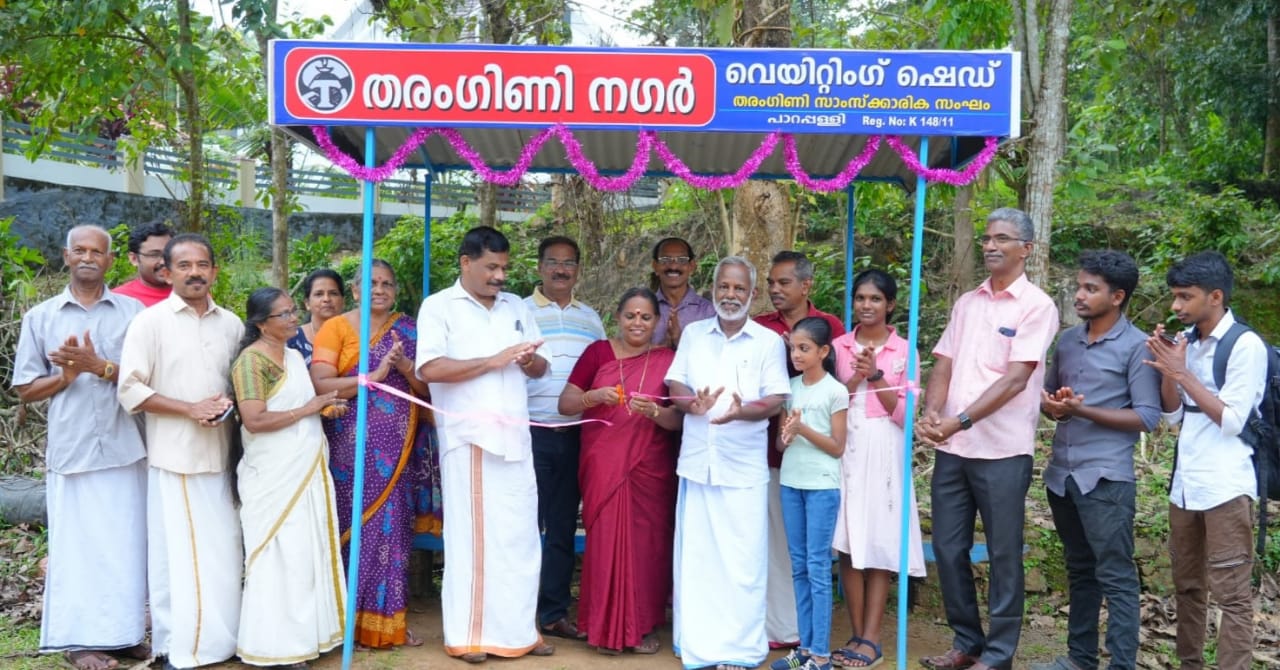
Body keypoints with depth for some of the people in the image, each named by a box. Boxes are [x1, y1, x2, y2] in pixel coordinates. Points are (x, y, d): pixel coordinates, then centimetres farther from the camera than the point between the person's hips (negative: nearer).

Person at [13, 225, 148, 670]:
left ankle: (123, 632, 16)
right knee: (78, 544, 1)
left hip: (125, 447, 1)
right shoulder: (40, 317, 8)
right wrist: (66, 377, -10)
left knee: (126, 543, 5)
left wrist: (101, 367, -14)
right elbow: (25, 389, 8)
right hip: (72, 448, 0)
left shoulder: (132, 311, 7)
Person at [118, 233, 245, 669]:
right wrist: (191, 409, -15)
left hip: (219, 456, 4)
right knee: (177, 555, 0)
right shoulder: (150, 321, -4)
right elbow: (130, 391, -8)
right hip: (174, 457, -4)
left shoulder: (231, 324, 10)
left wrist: (229, 405, -4)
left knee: (223, 552, 8)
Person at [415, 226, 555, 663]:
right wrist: (493, 361, -15)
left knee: (520, 535, 8)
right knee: (471, 535, 0)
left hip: (514, 438, 5)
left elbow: (541, 367, 18)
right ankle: (466, 635, 11)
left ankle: (518, 629, 18)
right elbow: (430, 369, -13)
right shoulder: (438, 306, 0)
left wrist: (529, 361, -6)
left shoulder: (517, 307, 16)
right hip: (468, 439, -5)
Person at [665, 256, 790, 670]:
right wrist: (692, 403, -15)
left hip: (744, 467, -2)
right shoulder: (693, 334, 10)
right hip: (696, 462, 3)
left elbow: (777, 399, -4)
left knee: (742, 561, 0)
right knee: (695, 556, 6)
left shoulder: (768, 341, 2)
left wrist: (742, 411, -23)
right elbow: (675, 384, 7)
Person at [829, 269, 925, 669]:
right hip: (845, 450, 2)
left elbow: (903, 413, -3)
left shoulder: (904, 350, 2)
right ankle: (857, 635, 12)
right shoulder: (839, 346, 8)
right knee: (848, 545, 2)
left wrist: (875, 374, -14)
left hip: (884, 453, -2)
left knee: (879, 546, -1)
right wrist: (856, 377, -11)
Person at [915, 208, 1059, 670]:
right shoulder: (966, 303, 13)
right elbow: (943, 367, 9)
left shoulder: (1036, 306, -6)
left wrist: (959, 421, -21)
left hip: (1002, 451, -6)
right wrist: (931, 413, -10)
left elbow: (1015, 379, -15)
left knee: (1003, 555, 6)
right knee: (948, 549, 10)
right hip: (952, 448, 6)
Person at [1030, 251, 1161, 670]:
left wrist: (1082, 410, -17)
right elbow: (1047, 394, 19)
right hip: (1062, 473, 6)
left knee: (1116, 577, -1)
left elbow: (1148, 416, -11)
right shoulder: (1067, 340, 11)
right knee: (1079, 570, 16)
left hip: (1106, 478, -6)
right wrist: (1050, 407, -4)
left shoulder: (1137, 346, -7)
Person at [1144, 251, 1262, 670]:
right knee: (1187, 584, 16)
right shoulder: (1185, 342, 8)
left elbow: (1231, 421, -16)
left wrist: (1182, 373, -14)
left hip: (1226, 487, -7)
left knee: (1230, 592, -3)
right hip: (1185, 482, 7)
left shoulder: (1246, 346, -12)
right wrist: (1166, 371, -6)